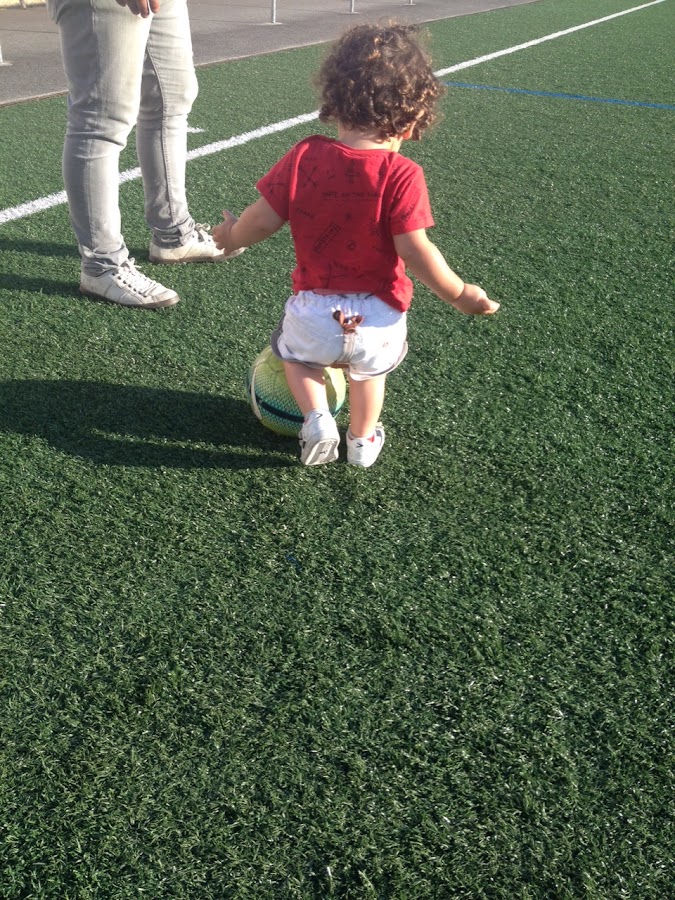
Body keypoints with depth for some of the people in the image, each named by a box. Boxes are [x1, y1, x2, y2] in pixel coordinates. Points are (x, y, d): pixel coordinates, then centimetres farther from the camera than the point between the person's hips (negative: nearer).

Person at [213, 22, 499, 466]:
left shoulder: (304, 157, -9)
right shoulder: (402, 175, -16)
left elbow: (263, 219, -4)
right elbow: (415, 250, -19)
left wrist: (232, 236, 18)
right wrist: (460, 294, -5)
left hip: (315, 310, 1)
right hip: (378, 318, 0)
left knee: (296, 354, 32)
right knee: (369, 369, 33)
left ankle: (317, 419, 12)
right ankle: (363, 439, 40)